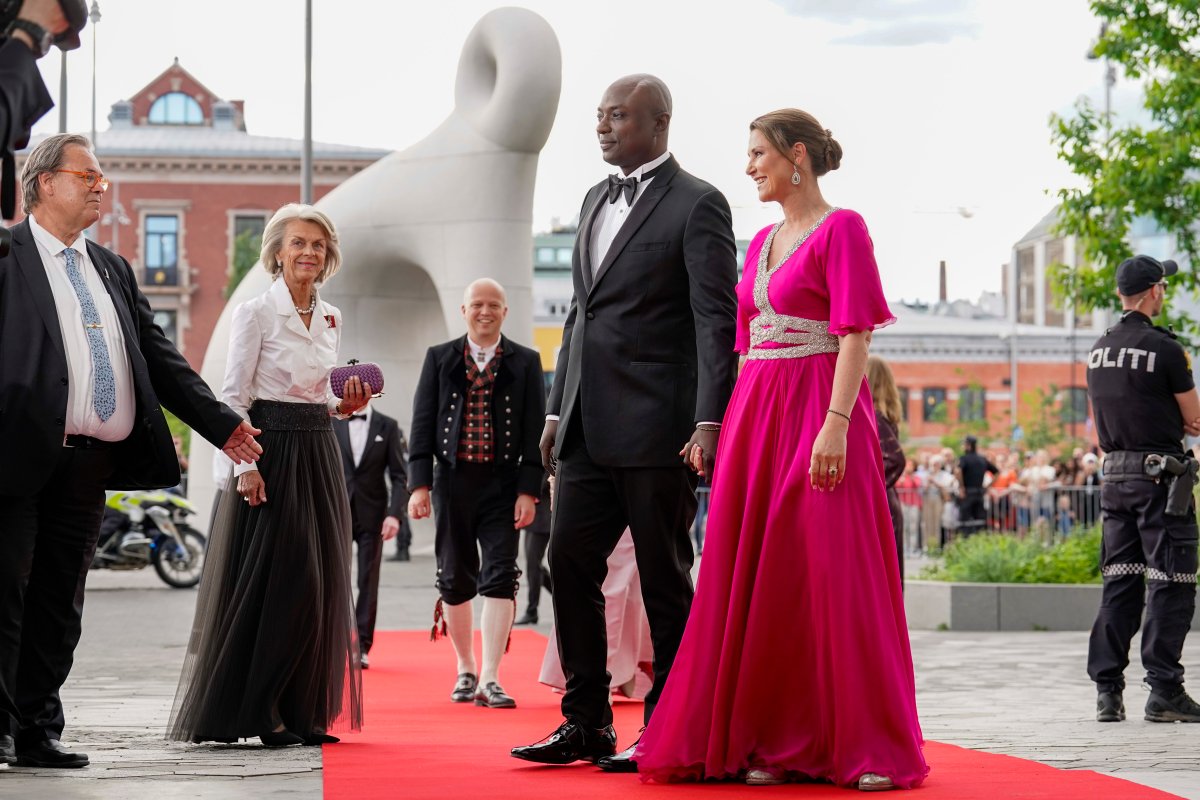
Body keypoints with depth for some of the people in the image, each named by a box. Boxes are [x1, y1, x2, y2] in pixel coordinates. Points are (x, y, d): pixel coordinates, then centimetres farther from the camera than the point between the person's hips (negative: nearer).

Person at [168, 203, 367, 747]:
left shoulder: (330, 318, 14)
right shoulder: (256, 313, -6)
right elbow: (233, 398, -9)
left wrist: (346, 405, 1)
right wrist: (245, 466, -17)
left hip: (318, 457, 7)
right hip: (271, 454, -7)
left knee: (321, 583, 5)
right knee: (279, 581, -8)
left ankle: (304, 712, 12)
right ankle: (259, 712, 1)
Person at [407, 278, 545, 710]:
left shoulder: (525, 362, 6)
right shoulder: (439, 359, 9)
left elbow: (535, 431, 2)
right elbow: (422, 424, 5)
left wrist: (528, 491, -7)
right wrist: (419, 484, -4)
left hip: (503, 484, -1)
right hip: (453, 481, 1)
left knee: (500, 578, -9)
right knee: (454, 580, 7)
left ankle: (489, 680, -9)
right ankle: (465, 670, 22)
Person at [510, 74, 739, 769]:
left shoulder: (697, 205, -6)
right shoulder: (597, 199, 18)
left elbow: (717, 321, -12)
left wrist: (709, 423, -20)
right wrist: (558, 409, 17)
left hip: (657, 427, -8)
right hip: (589, 427, 8)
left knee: (665, 580, 1)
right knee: (569, 562, 5)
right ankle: (587, 724, 13)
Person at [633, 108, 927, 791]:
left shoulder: (841, 229, -5)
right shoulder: (764, 241, 17)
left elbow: (856, 334, -13)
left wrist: (836, 425, -21)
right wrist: (728, 424, 10)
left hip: (817, 416, -8)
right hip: (757, 415, 8)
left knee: (833, 574, -7)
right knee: (761, 577, 5)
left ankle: (866, 745, 0)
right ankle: (777, 741, 11)